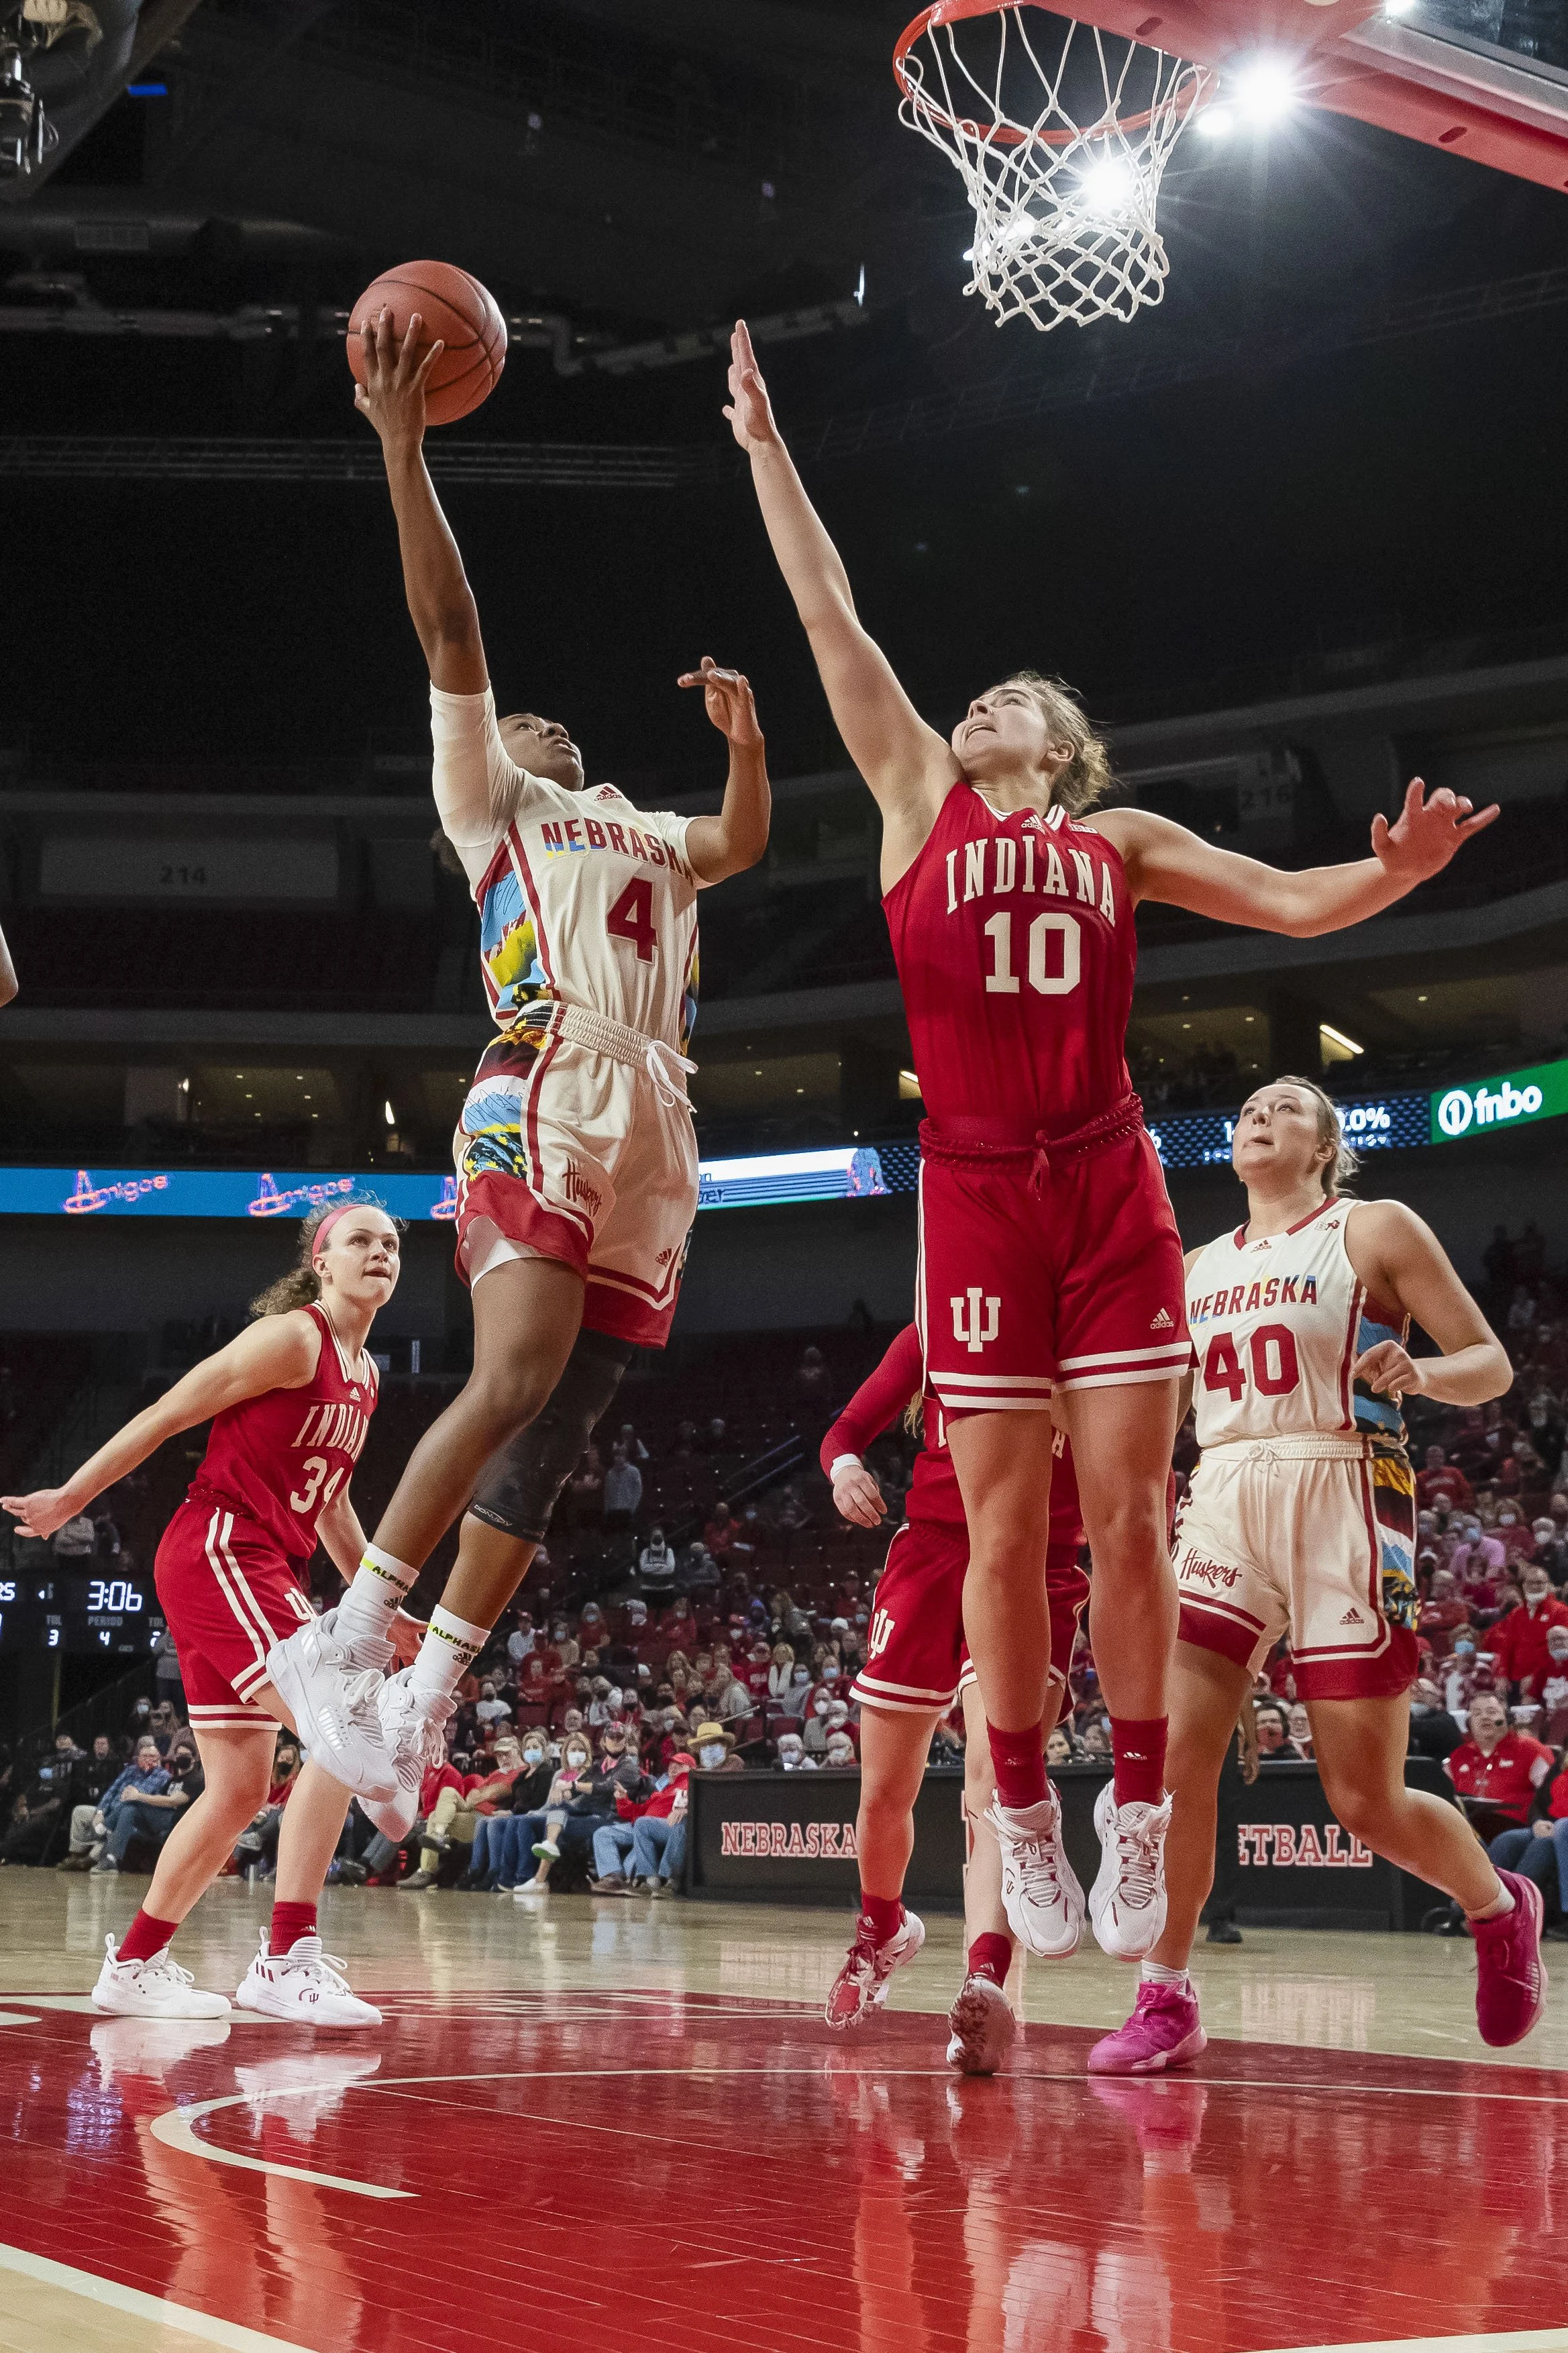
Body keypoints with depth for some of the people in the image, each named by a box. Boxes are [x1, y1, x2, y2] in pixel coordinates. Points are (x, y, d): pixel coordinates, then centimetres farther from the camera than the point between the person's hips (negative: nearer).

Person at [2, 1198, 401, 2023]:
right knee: (340, 1728, -22)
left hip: (266, 1571, 9)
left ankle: (135, 1964, 21)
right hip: (214, 1550, -9)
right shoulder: (291, 1338, -11)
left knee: (238, 1790, 10)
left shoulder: (365, 1373, 16)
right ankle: (286, 1959, -21)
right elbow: (167, 1414, -8)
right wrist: (72, 1497, -6)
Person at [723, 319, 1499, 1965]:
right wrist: (762, 445, 15)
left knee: (1125, 1512, -2)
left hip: (1110, 1185, 1)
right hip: (976, 1193, -1)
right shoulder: (922, 799, 14)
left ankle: (1139, 1807, 6)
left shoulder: (1123, 841, 17)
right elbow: (828, 615, 14)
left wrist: (1398, 870, -10)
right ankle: (1023, 1818, 11)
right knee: (1005, 1532, 0)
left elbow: (1294, 901, 11)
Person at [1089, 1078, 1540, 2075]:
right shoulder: (1203, 1267, 17)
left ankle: (1501, 1907, 27)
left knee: (1368, 1801, -3)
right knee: (1172, 1752, -14)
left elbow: (1492, 1362, 1)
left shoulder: (1377, 1229, 3)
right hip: (1225, 1508, 4)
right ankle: (1167, 2002, -6)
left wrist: (1422, 1373, -20)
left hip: (1344, 1502, -4)